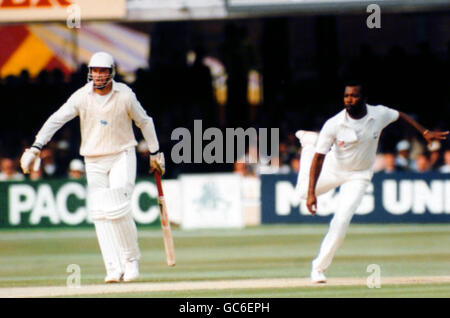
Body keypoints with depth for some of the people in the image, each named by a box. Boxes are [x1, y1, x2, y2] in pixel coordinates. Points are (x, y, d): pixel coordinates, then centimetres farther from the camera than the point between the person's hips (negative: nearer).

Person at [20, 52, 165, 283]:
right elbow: (56, 120, -13)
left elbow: (144, 122, 7)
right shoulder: (81, 97, -6)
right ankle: (114, 269, -8)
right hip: (94, 162, 2)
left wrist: (155, 153, 10)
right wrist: (36, 147, -25)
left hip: (122, 156, -2)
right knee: (100, 214, -8)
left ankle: (131, 259, 6)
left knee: (118, 210, -16)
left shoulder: (125, 95, -6)